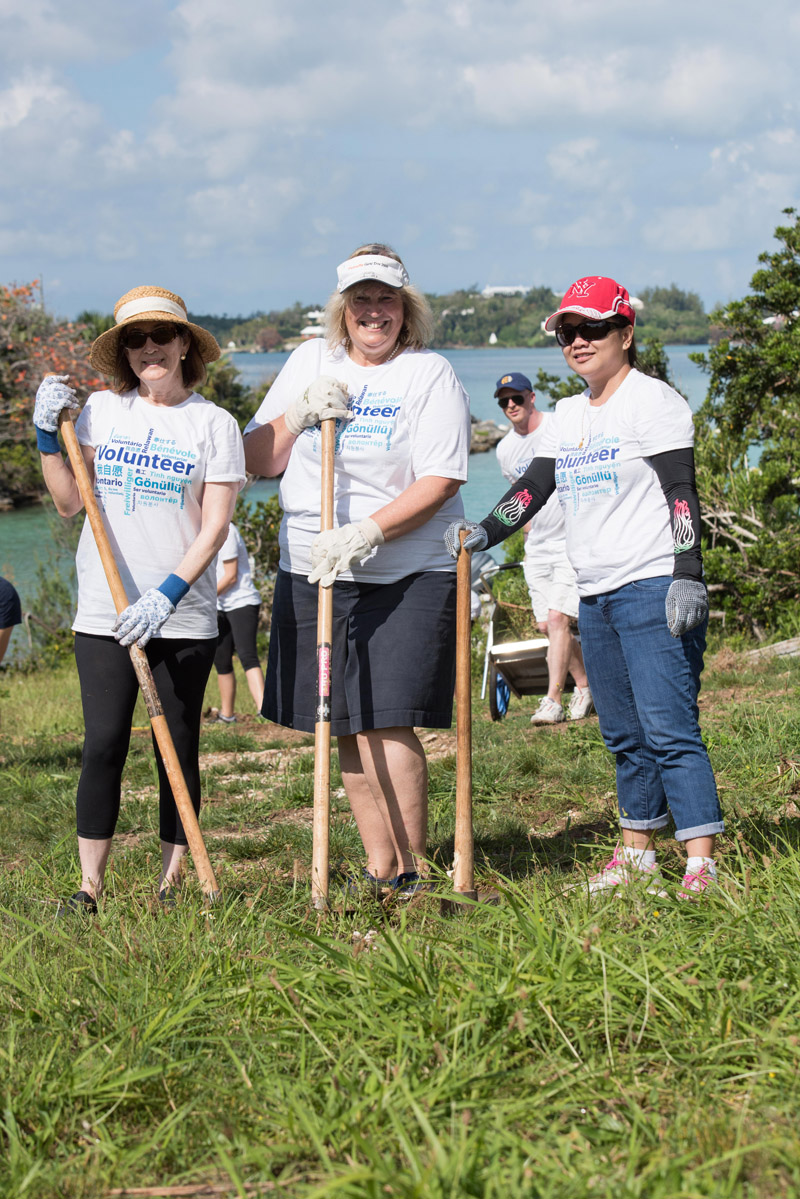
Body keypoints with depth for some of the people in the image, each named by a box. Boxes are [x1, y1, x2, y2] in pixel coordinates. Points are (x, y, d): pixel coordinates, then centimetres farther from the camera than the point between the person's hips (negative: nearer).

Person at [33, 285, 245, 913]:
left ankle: (173, 882, 13)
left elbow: (216, 525, -4)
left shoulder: (214, 423, 1)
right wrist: (48, 436, -4)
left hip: (184, 617, -1)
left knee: (177, 749, 3)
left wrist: (167, 594, -15)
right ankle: (91, 883, 5)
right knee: (104, 744, -2)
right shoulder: (101, 409, 8)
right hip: (105, 614, 1)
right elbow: (70, 502, 8)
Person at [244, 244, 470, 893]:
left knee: (385, 722, -14)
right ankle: (379, 868, 16)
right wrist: (299, 414, -8)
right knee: (346, 729, 6)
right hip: (311, 573, 5)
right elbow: (257, 461, 10)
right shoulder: (310, 362, 11)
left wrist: (363, 534, -22)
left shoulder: (432, 375, -2)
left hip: (408, 577, -4)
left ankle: (411, 872, -3)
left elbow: (438, 483, -11)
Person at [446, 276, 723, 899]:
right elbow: (535, 485, 16)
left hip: (654, 588, -8)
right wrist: (486, 531, -1)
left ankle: (702, 866, -13)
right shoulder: (569, 414, 18)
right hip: (596, 596, 8)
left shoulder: (652, 400, -6)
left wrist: (688, 577, -19)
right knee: (623, 735, 12)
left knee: (669, 729, -13)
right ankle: (637, 854, 20)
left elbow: (681, 492, -12)